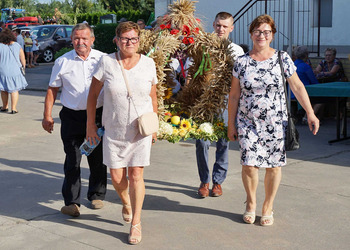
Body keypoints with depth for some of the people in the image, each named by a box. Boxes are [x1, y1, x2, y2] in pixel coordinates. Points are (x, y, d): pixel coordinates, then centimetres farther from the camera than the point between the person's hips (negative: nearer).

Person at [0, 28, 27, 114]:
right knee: (14, 90, 8)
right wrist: (23, 68, 15)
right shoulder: (17, 46, -2)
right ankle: (13, 108, 2)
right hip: (15, 71, 1)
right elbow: (23, 60, 1)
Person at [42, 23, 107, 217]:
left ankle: (97, 196, 28)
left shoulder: (103, 59, 3)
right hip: (72, 116, -1)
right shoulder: (63, 62, 3)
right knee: (72, 161, -2)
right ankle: (71, 202, 5)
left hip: (98, 114, 1)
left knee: (98, 160, 10)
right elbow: (53, 89, 8)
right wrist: (47, 116, 4)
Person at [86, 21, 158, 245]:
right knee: (117, 177, 5)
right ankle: (126, 203, 39)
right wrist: (91, 124, 3)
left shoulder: (148, 63, -1)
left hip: (141, 130, 0)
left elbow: (153, 97, 9)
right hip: (114, 131, 0)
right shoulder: (107, 62, -6)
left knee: (136, 175, -2)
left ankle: (136, 223, 12)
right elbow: (93, 94, 2)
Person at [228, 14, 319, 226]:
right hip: (248, 123, 0)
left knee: (274, 166, 5)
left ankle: (268, 207, 24)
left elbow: (297, 86, 3)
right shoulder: (241, 63, 1)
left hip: (276, 122, 0)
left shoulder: (282, 58, 0)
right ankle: (251, 203, 21)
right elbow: (234, 96, 6)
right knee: (249, 165, -6)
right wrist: (231, 124, 6)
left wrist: (310, 113, -2)